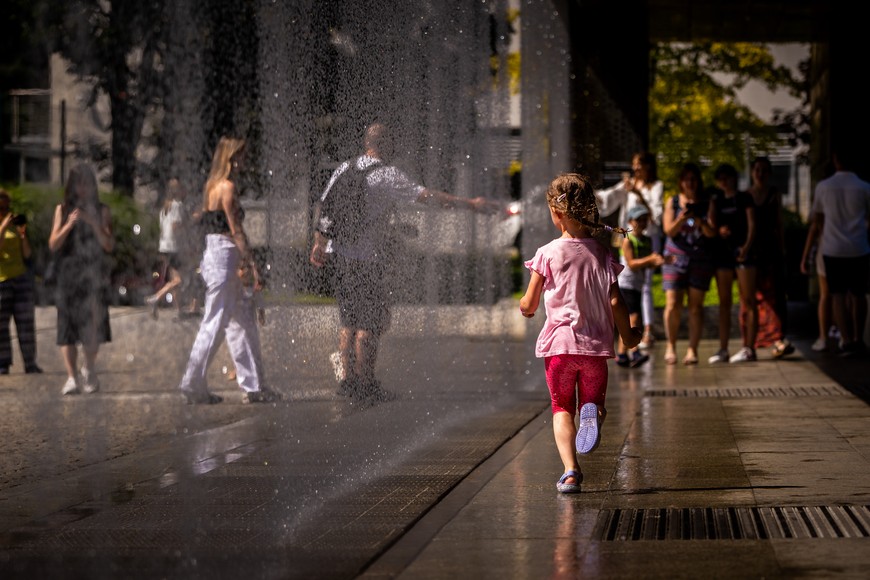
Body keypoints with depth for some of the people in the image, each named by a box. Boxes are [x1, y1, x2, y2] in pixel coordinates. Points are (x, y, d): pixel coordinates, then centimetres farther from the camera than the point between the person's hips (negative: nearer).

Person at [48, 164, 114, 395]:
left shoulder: (101, 211, 7)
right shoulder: (62, 209, 9)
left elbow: (109, 246, 0)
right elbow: (53, 244, 3)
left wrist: (94, 223, -13)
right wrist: (69, 225, -12)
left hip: (94, 277, -1)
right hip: (68, 277, 1)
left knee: (93, 327, -8)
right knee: (67, 326, -5)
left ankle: (89, 369, 13)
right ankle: (72, 377, -4)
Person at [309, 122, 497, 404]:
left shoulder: (344, 169, 7)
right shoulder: (387, 175, -13)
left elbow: (321, 206, 13)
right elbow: (426, 195, -20)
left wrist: (319, 242, 23)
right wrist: (470, 203, -20)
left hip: (340, 254, 7)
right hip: (367, 260, -7)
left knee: (349, 320, 15)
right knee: (370, 323, 1)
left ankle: (347, 379, 18)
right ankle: (365, 385, 4)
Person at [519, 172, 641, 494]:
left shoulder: (547, 254, -5)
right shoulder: (602, 254, 0)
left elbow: (529, 304, -1)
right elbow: (615, 302, -4)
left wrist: (525, 307, 24)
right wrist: (627, 336, 12)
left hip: (559, 343, -1)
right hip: (596, 346, 2)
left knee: (562, 409, 9)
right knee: (593, 400, 19)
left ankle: (570, 469, -11)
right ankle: (592, 413, -19)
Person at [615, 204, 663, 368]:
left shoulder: (647, 241, 12)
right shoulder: (628, 240, -9)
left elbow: (648, 265, 10)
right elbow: (631, 264, -18)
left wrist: (656, 262, -11)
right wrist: (650, 259, -27)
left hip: (638, 285, 8)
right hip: (626, 285, -8)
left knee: (629, 321, 12)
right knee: (634, 317, -19)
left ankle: (621, 354, 19)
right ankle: (634, 353, -26)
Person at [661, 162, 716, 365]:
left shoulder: (707, 204, 5)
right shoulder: (673, 202, 7)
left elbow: (711, 233, -3)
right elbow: (669, 230, -2)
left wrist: (701, 222, -23)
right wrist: (681, 219, -21)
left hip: (701, 259, 0)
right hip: (675, 257, 0)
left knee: (696, 306, -4)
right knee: (673, 304, -9)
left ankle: (692, 350, -2)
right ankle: (671, 346, 7)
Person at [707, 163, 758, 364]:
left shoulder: (744, 198, 4)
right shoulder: (716, 200, 15)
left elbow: (751, 224, -4)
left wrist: (747, 246, -20)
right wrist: (719, 230, -13)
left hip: (741, 250, -5)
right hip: (722, 250, 5)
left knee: (748, 301, -6)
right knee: (724, 302, 5)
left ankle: (749, 348, -9)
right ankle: (723, 349, 5)